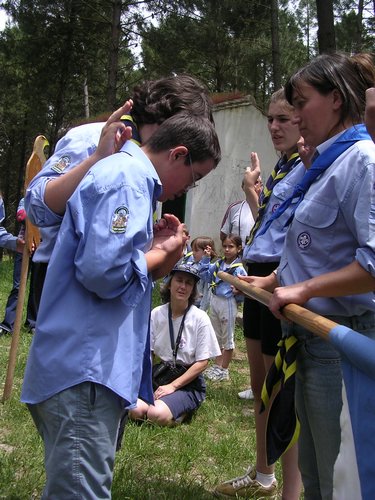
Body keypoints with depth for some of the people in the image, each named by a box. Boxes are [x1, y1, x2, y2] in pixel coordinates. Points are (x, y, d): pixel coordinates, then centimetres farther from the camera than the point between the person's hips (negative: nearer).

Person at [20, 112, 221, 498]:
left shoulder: (128, 175, 20)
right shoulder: (128, 178, -14)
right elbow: (105, 272, -25)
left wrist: (153, 245, 8)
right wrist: (161, 251, -8)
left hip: (86, 367, 11)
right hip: (84, 371, -11)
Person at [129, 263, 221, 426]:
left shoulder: (200, 318, -10)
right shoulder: (156, 314, -2)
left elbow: (202, 362, -9)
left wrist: (173, 386, -14)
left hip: (189, 383, -3)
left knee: (158, 414, -29)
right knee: (136, 410, -26)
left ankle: (184, 411, 2)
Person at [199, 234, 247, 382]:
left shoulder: (239, 268, -12)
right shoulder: (218, 264, 5)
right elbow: (205, 275, 6)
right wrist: (206, 258, 2)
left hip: (228, 302, -6)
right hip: (214, 300, 7)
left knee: (227, 337, 7)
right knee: (216, 336, 18)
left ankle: (224, 370, 17)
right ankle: (216, 366, 31)